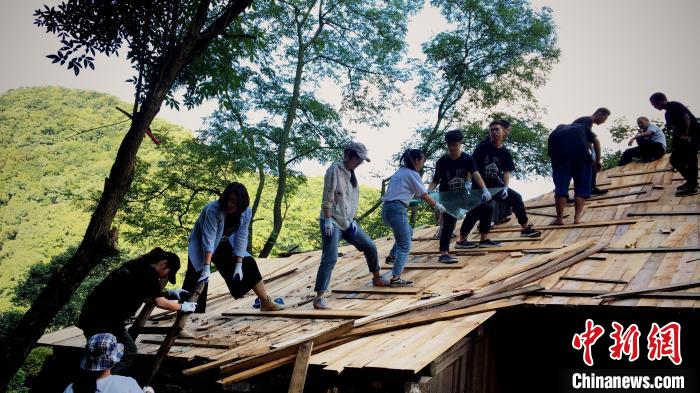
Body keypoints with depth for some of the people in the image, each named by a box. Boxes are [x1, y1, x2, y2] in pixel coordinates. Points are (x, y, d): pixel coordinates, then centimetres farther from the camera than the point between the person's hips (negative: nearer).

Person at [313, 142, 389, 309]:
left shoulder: (352, 175, 12)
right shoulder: (335, 170, -12)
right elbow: (327, 198, -17)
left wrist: (353, 220, 6)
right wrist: (328, 220, -21)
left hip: (348, 222, 8)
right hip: (333, 222, -8)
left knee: (370, 247, 14)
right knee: (330, 258, -17)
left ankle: (376, 278, 36)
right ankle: (319, 297, -15)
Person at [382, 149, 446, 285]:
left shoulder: (399, 172, 19)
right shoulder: (413, 174, -4)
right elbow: (424, 195, -1)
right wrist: (436, 205, 14)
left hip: (387, 208, 9)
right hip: (397, 209, -9)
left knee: (408, 232, 30)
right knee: (405, 246, -6)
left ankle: (393, 257, 25)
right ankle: (395, 278, -14)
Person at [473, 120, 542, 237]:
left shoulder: (505, 153, 3)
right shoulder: (482, 147, -9)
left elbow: (506, 172, 5)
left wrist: (505, 188, -10)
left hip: (497, 186, 5)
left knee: (516, 198, 4)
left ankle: (525, 227, 17)